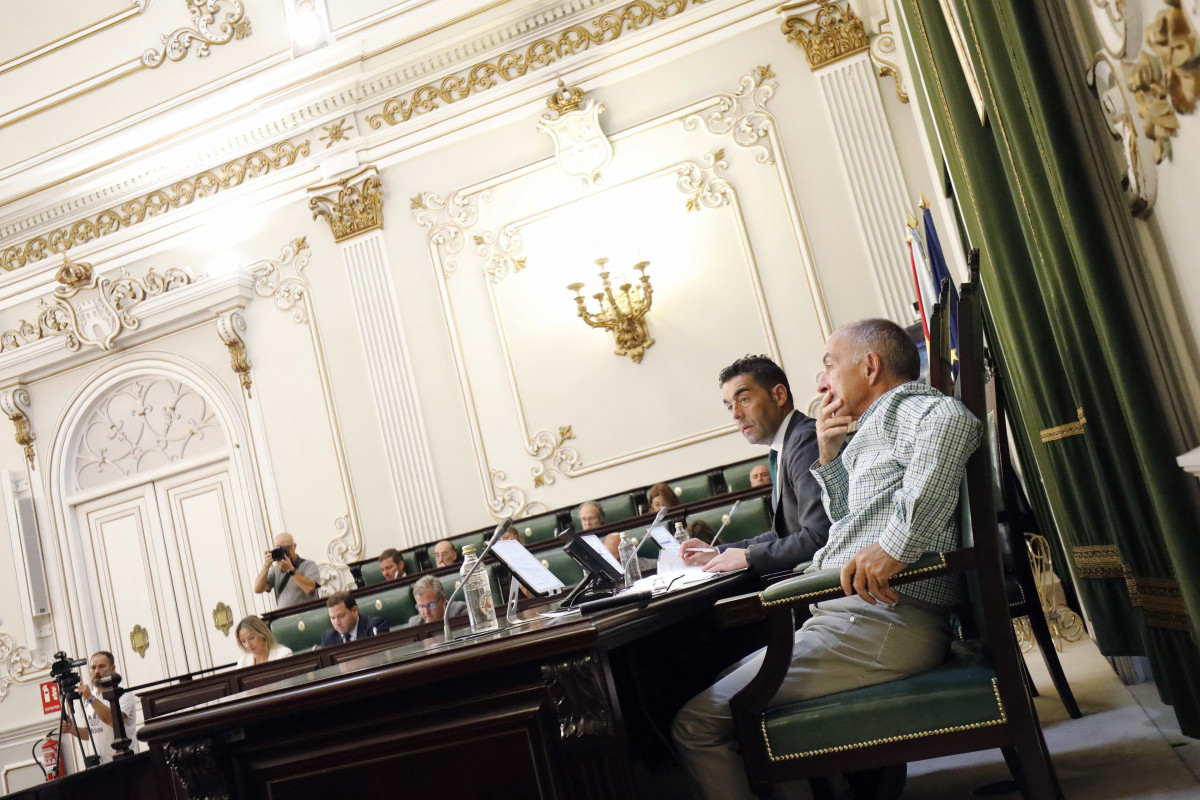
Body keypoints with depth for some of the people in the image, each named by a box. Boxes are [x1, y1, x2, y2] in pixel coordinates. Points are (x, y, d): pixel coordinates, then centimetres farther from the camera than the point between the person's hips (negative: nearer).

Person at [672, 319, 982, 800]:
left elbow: (953, 422, -32)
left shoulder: (901, 406, -7)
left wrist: (897, 542, -36)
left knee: (697, 723, -13)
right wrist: (830, 458, 17)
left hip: (879, 620, -11)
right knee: (731, 675, 28)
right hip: (861, 618, 11)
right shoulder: (877, 427, 23)